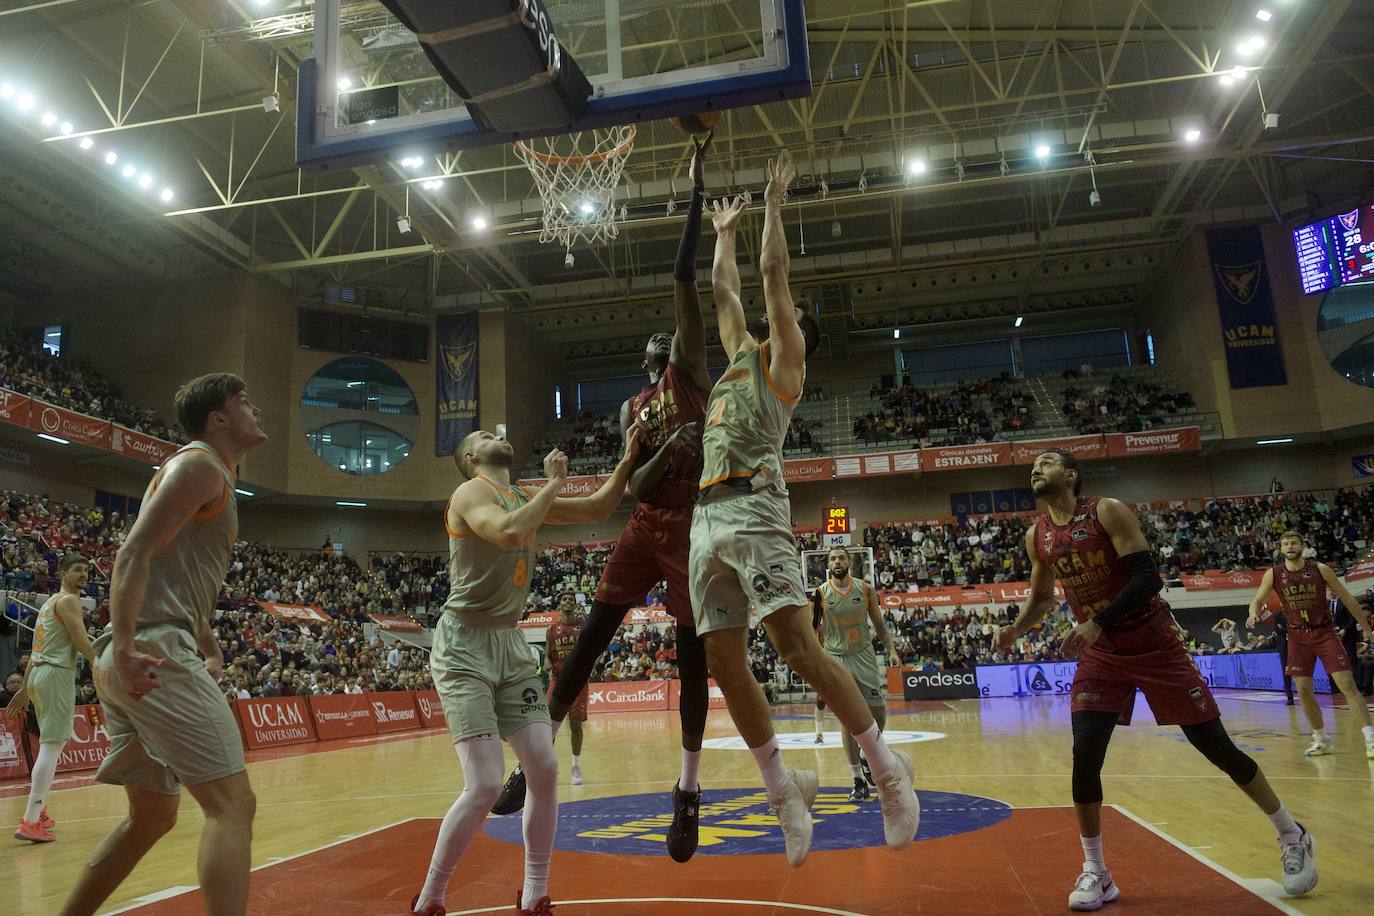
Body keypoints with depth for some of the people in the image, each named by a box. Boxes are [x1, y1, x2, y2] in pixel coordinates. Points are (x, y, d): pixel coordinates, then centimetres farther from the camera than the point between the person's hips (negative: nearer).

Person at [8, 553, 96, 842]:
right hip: (57, 673, -10)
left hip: (38, 673, 10)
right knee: (52, 745, -11)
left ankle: (38, 810, 28)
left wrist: (24, 689, 24)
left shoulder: (50, 602, 20)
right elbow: (82, 643, -16)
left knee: (49, 743, 20)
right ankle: (30, 822, -15)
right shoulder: (68, 600, -8)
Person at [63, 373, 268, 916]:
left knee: (152, 816, 19)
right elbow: (133, 553, -16)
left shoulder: (213, 477, 26)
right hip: (155, 656, -10)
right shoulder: (200, 465, -4)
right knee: (232, 804, -14)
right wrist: (125, 645, -27)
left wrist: (210, 651, 20)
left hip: (138, 663, 10)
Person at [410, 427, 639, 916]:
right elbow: (510, 533, -30)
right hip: (464, 646, -7)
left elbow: (597, 509, 17)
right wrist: (554, 482, -18)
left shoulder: (524, 499, 14)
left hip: (511, 643, 8)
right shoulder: (470, 492, -9)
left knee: (545, 770, 1)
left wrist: (628, 459, 5)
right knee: (485, 787, -13)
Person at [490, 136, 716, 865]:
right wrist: (668, 451, -18)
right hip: (646, 526, 4)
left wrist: (697, 191, -7)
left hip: (693, 526, -3)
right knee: (590, 638, -2)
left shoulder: (691, 372, 4)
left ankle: (688, 792, 11)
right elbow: (635, 489, 1)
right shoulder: (632, 411, 14)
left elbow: (683, 279, -5)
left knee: (693, 655, 0)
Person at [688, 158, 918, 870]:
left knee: (795, 643, -16)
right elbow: (724, 287, 38)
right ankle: (782, 787, 13)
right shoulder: (741, 354, 28)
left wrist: (773, 204, 16)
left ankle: (884, 764, -3)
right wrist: (725, 233, 49)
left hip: (752, 509, -8)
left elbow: (773, 274, 7)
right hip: (707, 517, 8)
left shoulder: (783, 358, 9)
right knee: (724, 661, 2)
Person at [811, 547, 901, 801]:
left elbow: (879, 625, 5)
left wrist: (892, 651, -4)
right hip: (836, 659, -2)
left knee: (878, 713, 3)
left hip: (865, 656, 2)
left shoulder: (865, 589, -3)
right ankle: (859, 782, 3)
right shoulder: (820, 594, -7)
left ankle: (867, 757, 32)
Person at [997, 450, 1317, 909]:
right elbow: (1041, 597, 16)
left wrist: (1098, 622, -33)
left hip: (1155, 644, -4)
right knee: (1085, 754, -10)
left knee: (1216, 746, 5)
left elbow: (1148, 577, -23)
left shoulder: (1107, 511, -15)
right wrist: (1014, 630, -3)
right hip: (1100, 654, 4)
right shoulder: (1036, 536, 1)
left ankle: (1292, 837, 28)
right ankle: (1095, 872, 4)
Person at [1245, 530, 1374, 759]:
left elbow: (1347, 598, 1)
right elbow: (1257, 601, 1)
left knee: (1347, 684, -11)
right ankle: (1321, 738, 16)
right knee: (1303, 690, 1)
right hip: (1298, 636, 2)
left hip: (1325, 632, -2)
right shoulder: (1273, 574, -3)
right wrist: (1254, 614, -22)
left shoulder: (1320, 569, -6)